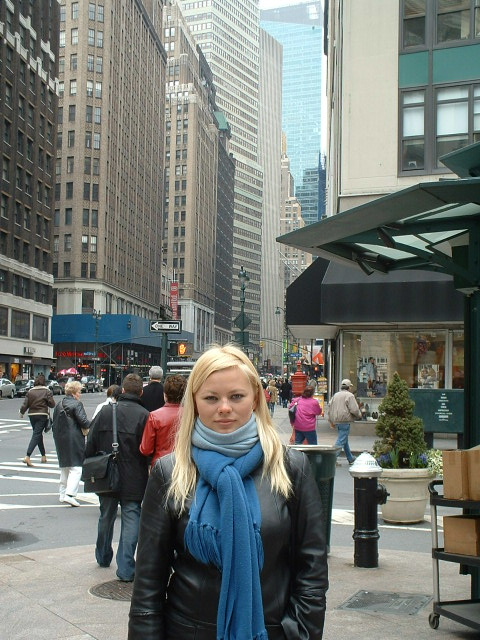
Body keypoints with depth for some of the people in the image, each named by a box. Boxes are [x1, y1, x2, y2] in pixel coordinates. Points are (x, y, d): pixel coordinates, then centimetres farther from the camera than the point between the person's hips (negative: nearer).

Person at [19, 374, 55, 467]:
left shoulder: (30, 391, 3)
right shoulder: (47, 391, -5)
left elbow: (25, 404, 1)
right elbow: (52, 404, -10)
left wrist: (21, 412, 18)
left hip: (32, 415, 4)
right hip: (42, 415, -4)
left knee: (38, 435, 18)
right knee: (36, 435, -7)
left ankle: (43, 456, 26)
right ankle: (27, 457, -20)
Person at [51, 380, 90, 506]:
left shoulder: (59, 405, 13)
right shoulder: (77, 404, -10)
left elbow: (54, 424, 16)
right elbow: (83, 421, -19)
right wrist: (87, 428, 0)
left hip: (60, 439, 8)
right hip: (74, 439, -8)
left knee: (64, 468, 18)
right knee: (76, 468, -6)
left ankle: (62, 494, 23)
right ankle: (70, 494, -17)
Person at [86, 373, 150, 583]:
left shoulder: (105, 411, 0)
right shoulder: (144, 416, -11)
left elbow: (90, 445, 4)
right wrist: (148, 474, -1)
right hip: (133, 480, -4)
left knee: (106, 517, 20)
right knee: (130, 520, 1)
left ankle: (103, 557, 39)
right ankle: (126, 569, -2)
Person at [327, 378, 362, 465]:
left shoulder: (336, 395, 15)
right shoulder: (350, 395, -7)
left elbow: (330, 407, 16)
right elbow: (354, 410, -13)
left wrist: (331, 421, 20)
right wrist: (359, 415, 7)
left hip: (336, 421, 8)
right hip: (344, 420, -8)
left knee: (345, 439, 18)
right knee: (341, 440, -7)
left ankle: (351, 459, 29)